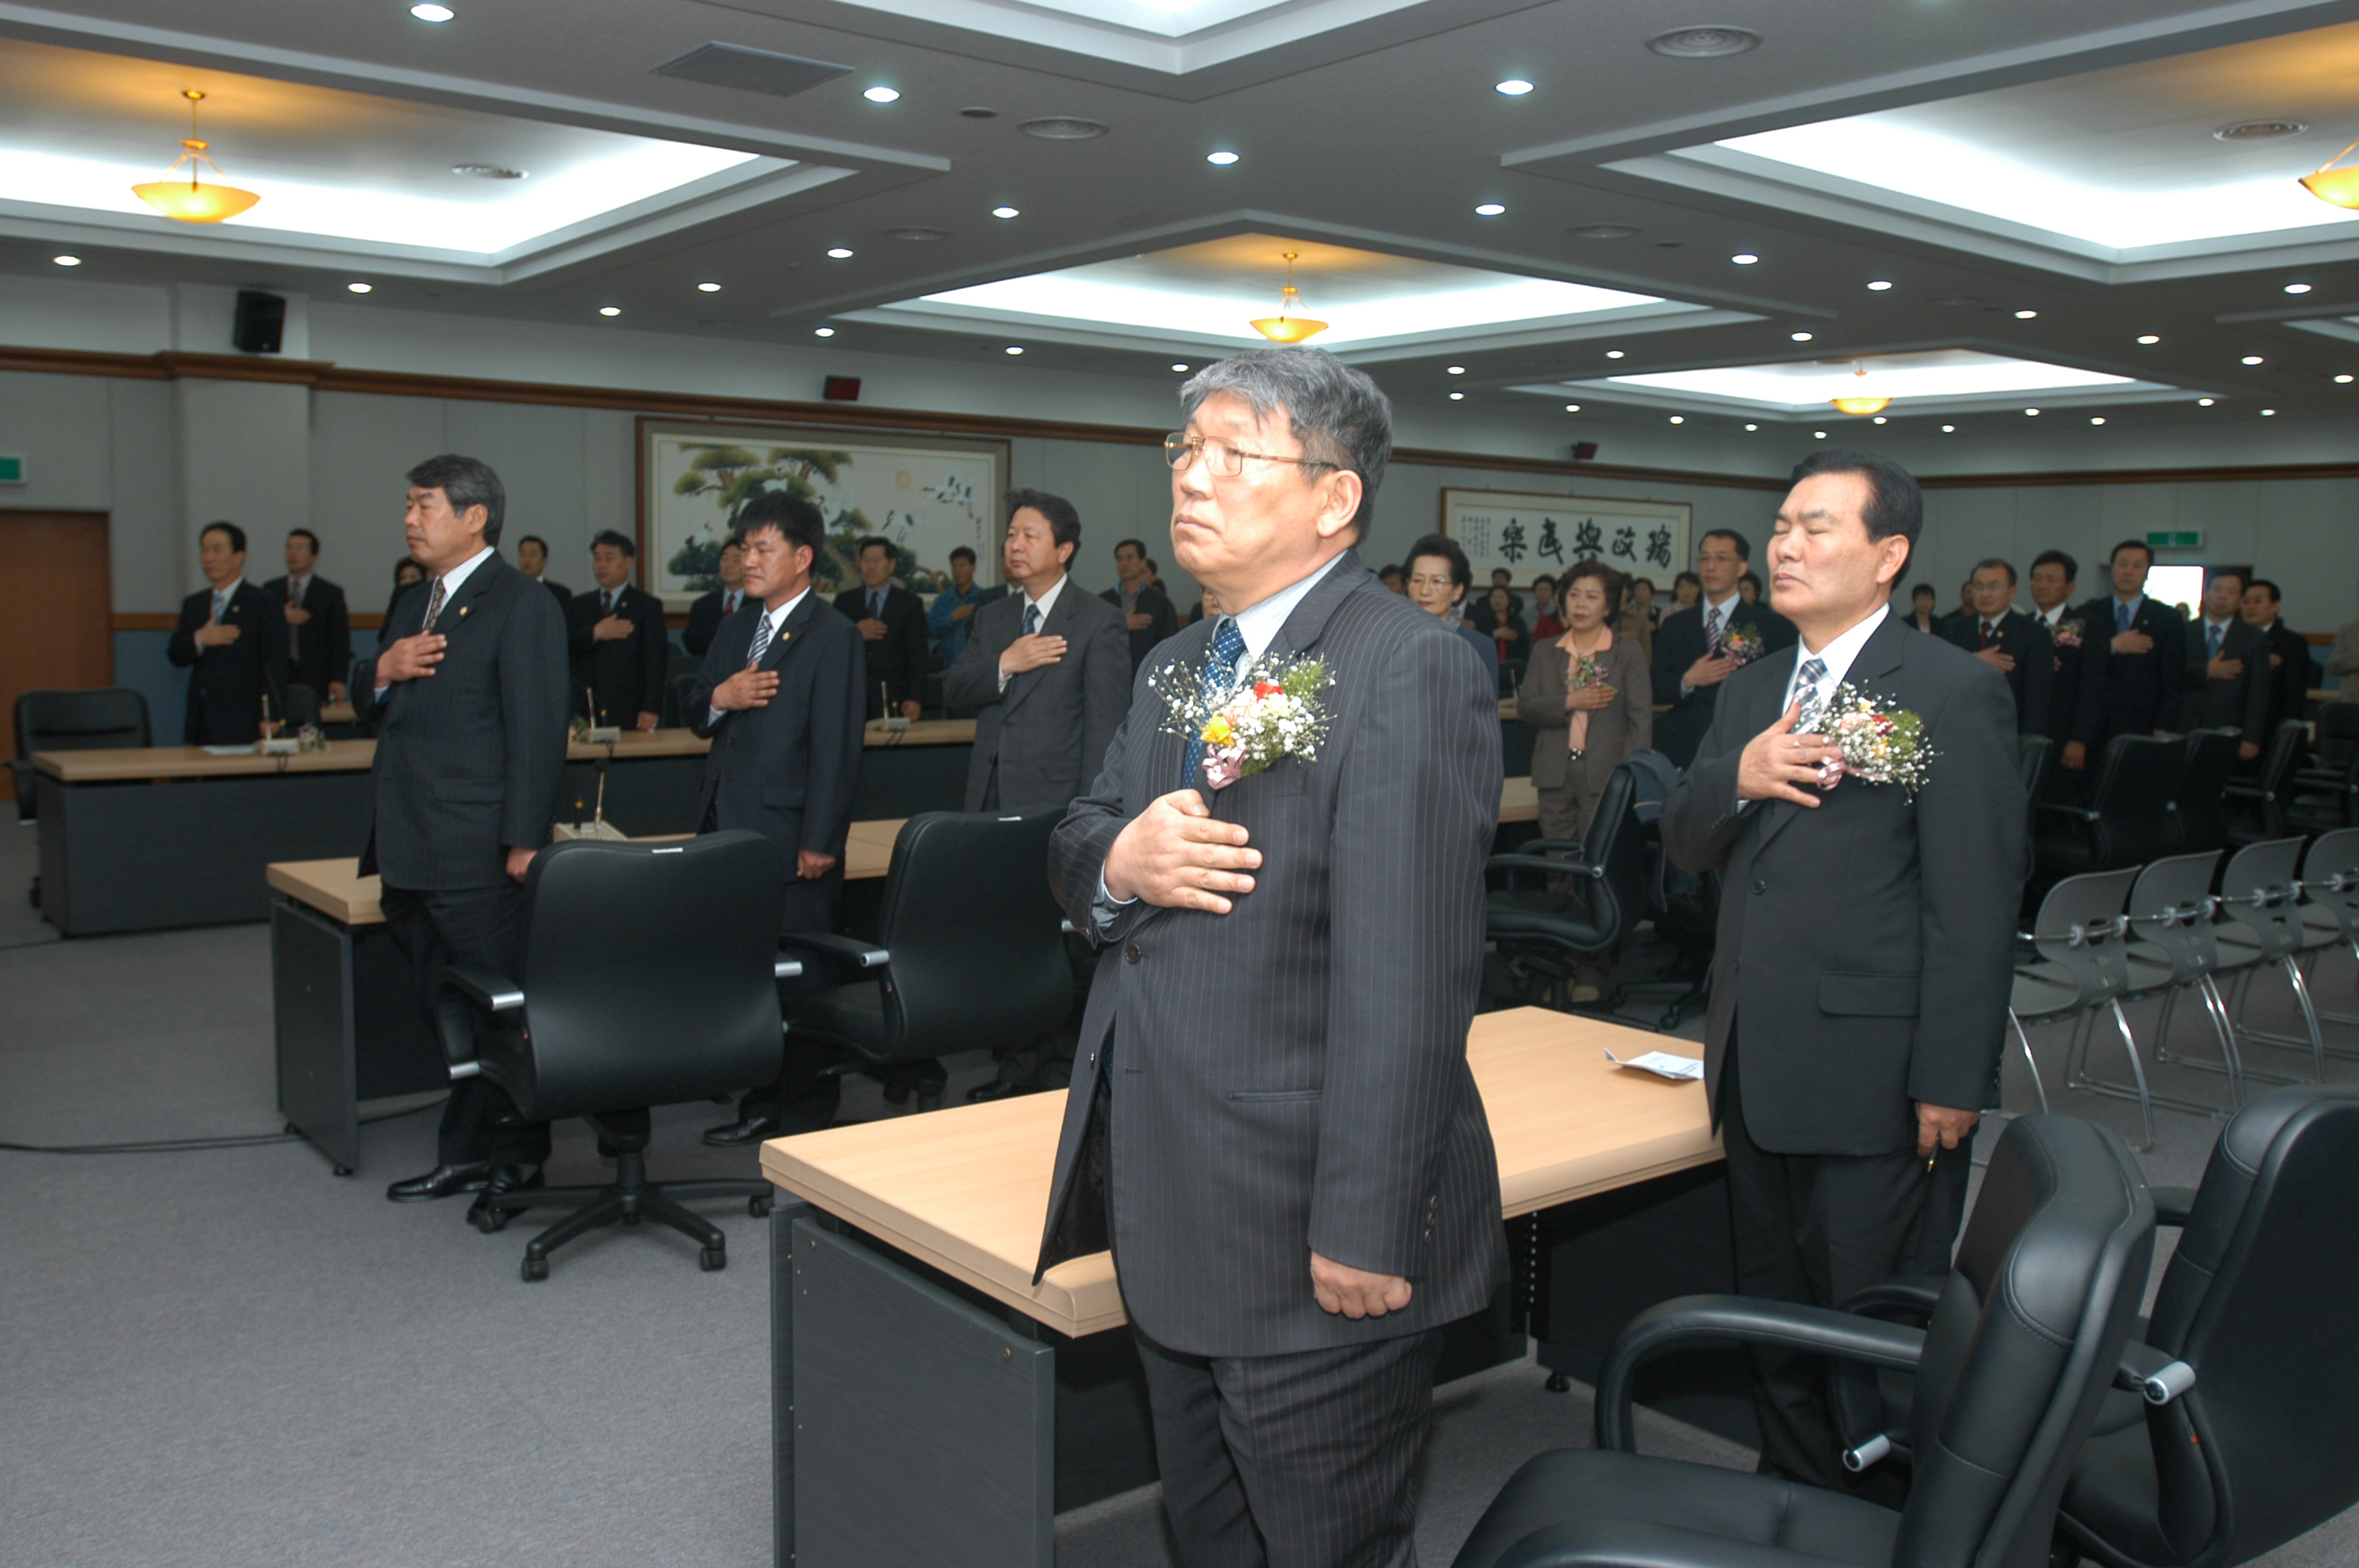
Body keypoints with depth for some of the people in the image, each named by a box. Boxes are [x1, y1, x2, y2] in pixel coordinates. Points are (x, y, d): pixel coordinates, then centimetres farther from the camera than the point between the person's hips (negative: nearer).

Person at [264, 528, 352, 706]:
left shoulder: (331, 593, 7)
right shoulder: (270, 590, 15)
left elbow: (341, 642, 2)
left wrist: (338, 680, -7)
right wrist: (283, 619, -8)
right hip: (278, 677, 2)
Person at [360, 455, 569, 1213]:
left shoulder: (521, 606, -10)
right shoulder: (413, 605, 19)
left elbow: (537, 732, -15)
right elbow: (368, 705, 24)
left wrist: (525, 842, -19)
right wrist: (381, 672, 0)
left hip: (475, 858, -9)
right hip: (411, 852, 9)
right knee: (445, 1010, 15)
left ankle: (512, 1151, 12)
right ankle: (471, 1152, 25)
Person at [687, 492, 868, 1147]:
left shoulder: (833, 637, -7)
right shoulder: (736, 626, 17)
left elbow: (836, 748, -12)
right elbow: (696, 715, 19)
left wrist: (819, 842, -15)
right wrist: (720, 696, -5)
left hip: (789, 836, -7)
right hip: (730, 828, 7)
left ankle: (807, 1115, 12)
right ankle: (759, 1106, 23)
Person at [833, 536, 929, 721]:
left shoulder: (909, 603, 8)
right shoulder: (844, 601, 14)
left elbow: (917, 656, 2)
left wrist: (914, 699, -7)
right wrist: (854, 634, -10)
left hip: (893, 699, -1)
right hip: (852, 697, 1)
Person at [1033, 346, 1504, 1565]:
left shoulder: (1408, 671, -19)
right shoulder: (1179, 667, 11)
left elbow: (1403, 983, -24)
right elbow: (1073, 847, 14)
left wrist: (1366, 1232, -24)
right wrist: (1116, 861, -10)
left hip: (1310, 1235, -8)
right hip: (1170, 1215, 8)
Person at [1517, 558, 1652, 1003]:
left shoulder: (1628, 653, 5)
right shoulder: (1546, 652, 14)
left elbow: (1641, 718, 0)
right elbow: (1525, 706, 4)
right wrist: (1571, 702, -11)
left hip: (1604, 773, -3)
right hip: (1556, 772, 3)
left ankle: (1594, 971, 1)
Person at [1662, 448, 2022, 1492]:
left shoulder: (1953, 691, -10)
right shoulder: (1750, 691, 13)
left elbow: (1975, 908, -14)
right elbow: (1685, 847, 8)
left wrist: (1951, 1081, -16)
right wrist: (1739, 776, -13)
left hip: (1875, 1077, -7)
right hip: (1756, 1069, 7)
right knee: (1771, 1312, 19)